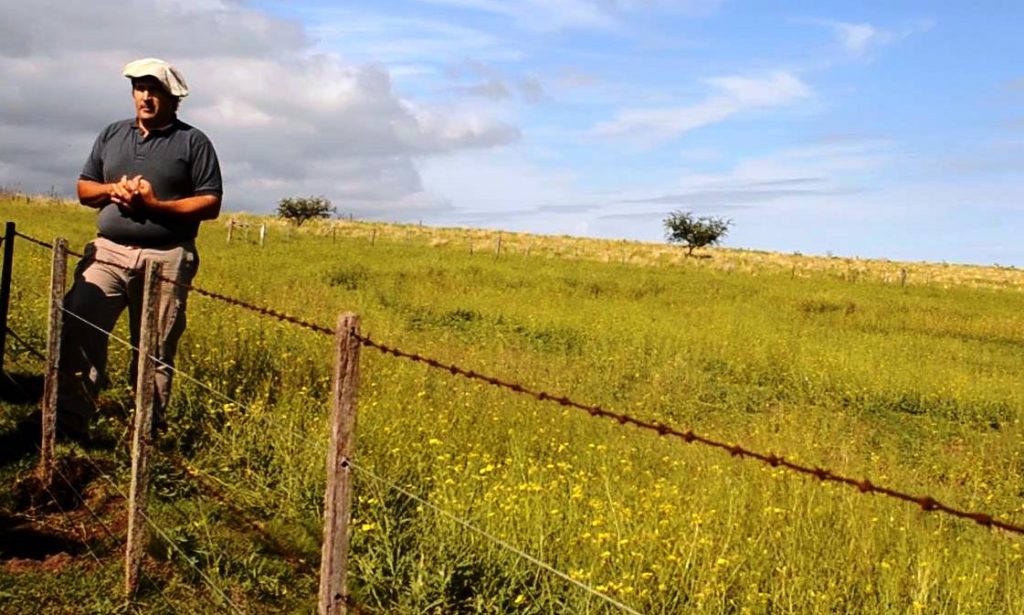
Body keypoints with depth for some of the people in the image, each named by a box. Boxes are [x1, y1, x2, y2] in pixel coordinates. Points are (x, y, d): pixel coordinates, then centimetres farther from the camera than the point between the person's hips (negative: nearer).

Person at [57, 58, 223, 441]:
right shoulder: (111, 135, 17)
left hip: (166, 259, -3)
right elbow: (83, 189, 18)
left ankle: (148, 432, 10)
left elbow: (210, 203, -4)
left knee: (155, 351, 2)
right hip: (108, 252, 4)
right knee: (77, 330, -12)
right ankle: (69, 421, -6)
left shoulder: (193, 143, 3)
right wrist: (112, 189, -5)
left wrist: (157, 204, -15)